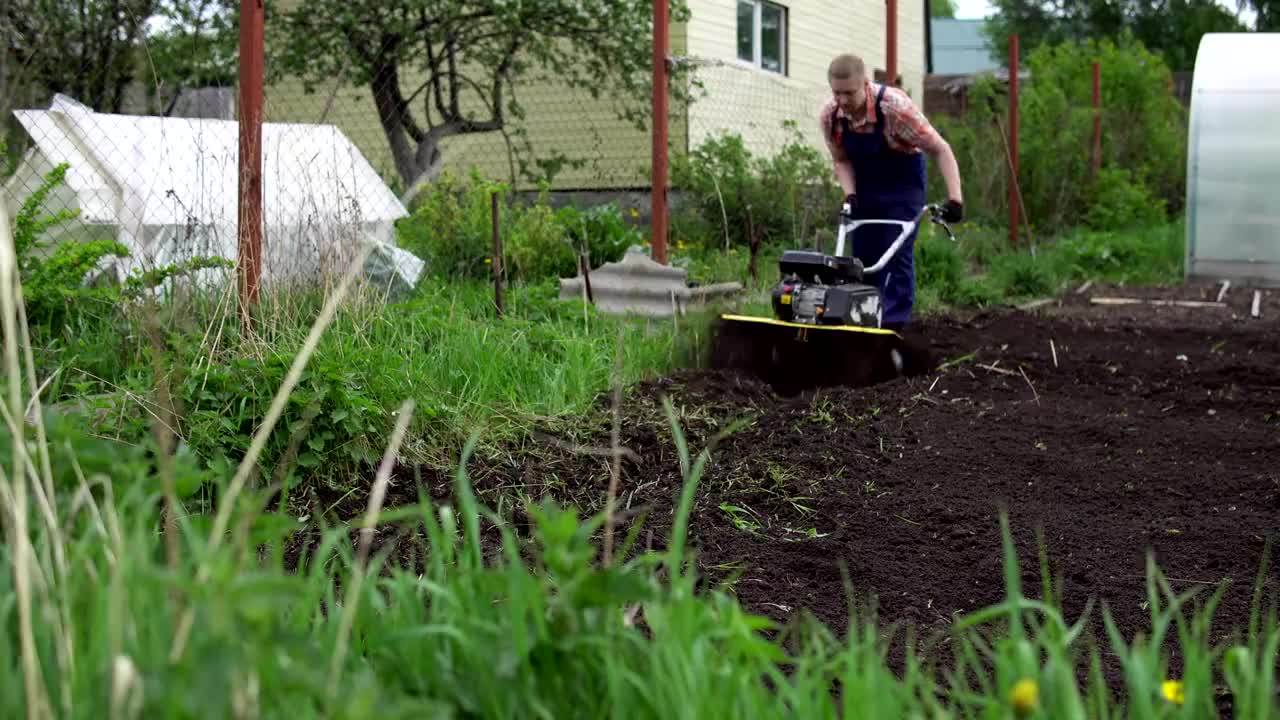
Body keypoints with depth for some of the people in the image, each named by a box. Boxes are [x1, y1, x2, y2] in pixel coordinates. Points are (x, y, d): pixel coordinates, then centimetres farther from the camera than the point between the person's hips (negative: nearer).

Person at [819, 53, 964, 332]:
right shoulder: (829, 116, -18)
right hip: (863, 188, 4)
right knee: (862, 258, 4)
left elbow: (940, 150, -25)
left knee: (897, 256, -13)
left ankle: (893, 325, -12)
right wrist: (849, 195, -16)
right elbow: (841, 160, 0)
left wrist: (955, 198, -32)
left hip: (902, 186, -4)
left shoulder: (895, 107, -31)